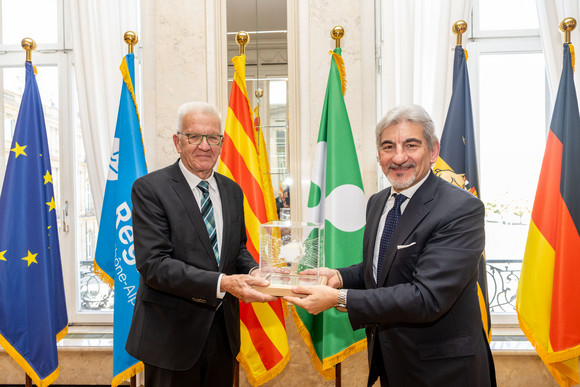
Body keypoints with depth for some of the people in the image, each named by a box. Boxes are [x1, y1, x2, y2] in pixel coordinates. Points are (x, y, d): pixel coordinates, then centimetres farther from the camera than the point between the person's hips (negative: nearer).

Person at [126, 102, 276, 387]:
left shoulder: (233, 191, 7)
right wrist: (222, 283, -29)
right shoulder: (150, 189, -12)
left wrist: (252, 271, -9)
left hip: (223, 332, 6)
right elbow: (153, 264, -20)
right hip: (171, 335, -5)